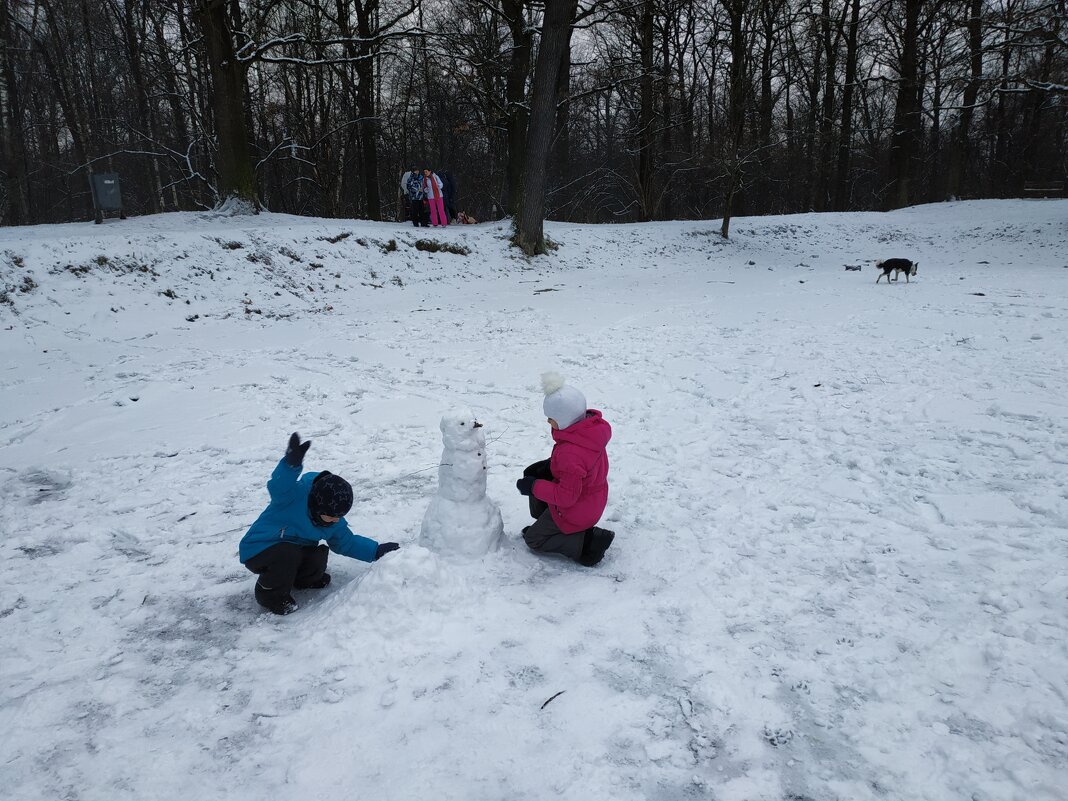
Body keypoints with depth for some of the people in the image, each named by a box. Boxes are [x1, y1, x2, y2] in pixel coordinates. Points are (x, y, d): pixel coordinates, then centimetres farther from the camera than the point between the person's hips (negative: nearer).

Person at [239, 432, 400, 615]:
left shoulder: (335, 523, -4)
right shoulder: (295, 495, -28)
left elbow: (346, 542, 11)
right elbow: (278, 486, -50)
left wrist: (376, 551, 1)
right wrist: (292, 464, -70)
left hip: (295, 551, 7)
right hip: (257, 550, -6)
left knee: (317, 562, -20)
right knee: (288, 554, -35)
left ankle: (299, 579, 18)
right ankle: (271, 594, -8)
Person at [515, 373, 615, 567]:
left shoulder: (570, 455, -40)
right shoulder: (591, 425, -12)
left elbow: (566, 496, -30)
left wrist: (533, 487, -19)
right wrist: (550, 464, -2)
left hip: (577, 511, -9)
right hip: (592, 497, 9)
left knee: (533, 540, 10)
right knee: (533, 474, 18)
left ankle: (587, 542, 0)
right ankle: (545, 525, 27)